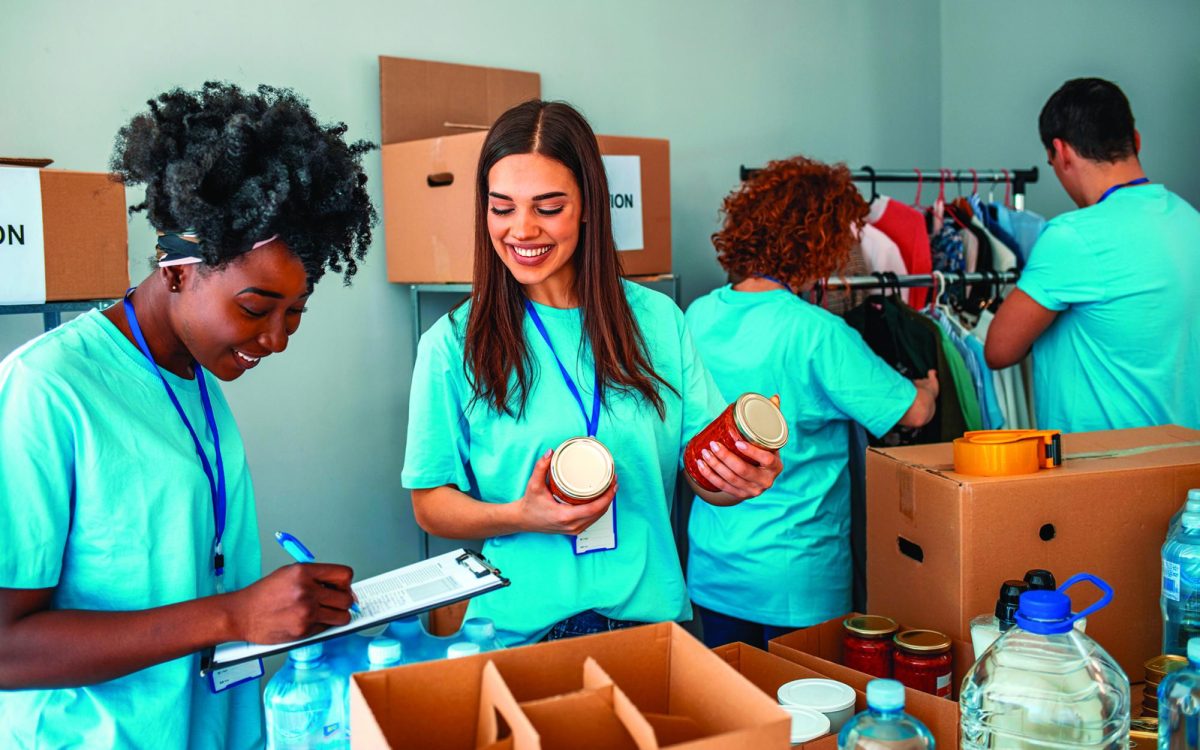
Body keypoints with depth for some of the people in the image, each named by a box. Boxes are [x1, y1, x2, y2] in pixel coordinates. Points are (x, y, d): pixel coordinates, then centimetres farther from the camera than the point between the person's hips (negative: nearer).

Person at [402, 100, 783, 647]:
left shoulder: (656, 320, -1)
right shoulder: (454, 344, -7)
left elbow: (707, 475, 3)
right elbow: (432, 504, -2)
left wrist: (740, 479, -19)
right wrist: (521, 516, -20)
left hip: (650, 616, 2)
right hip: (519, 631, -1)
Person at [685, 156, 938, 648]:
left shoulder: (699, 316, -2)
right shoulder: (817, 333, -20)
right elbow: (914, 411, -10)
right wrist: (928, 385, 11)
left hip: (711, 567, 6)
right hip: (795, 580, -6)